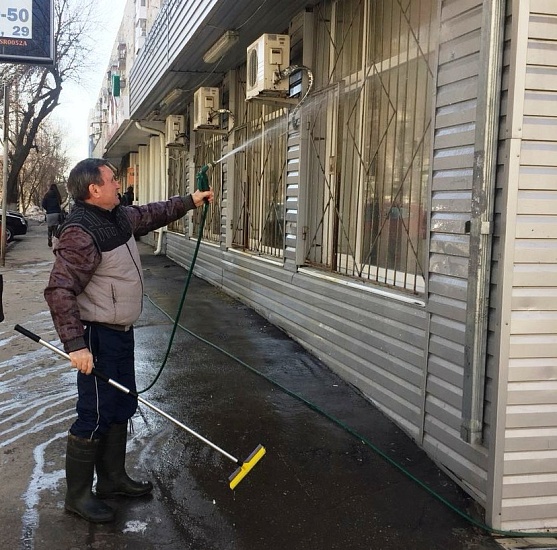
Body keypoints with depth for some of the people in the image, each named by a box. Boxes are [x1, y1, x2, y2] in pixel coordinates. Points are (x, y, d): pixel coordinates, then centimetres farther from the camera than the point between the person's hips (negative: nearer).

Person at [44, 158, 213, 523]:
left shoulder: (120, 216, 6)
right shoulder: (80, 234, -23)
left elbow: (152, 214, 27)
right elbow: (60, 291, -27)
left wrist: (189, 202, 30)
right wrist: (75, 344, -30)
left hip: (121, 331, 10)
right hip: (98, 336, -10)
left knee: (122, 407, 18)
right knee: (95, 416, -2)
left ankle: (113, 478, 33)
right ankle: (78, 494, 14)